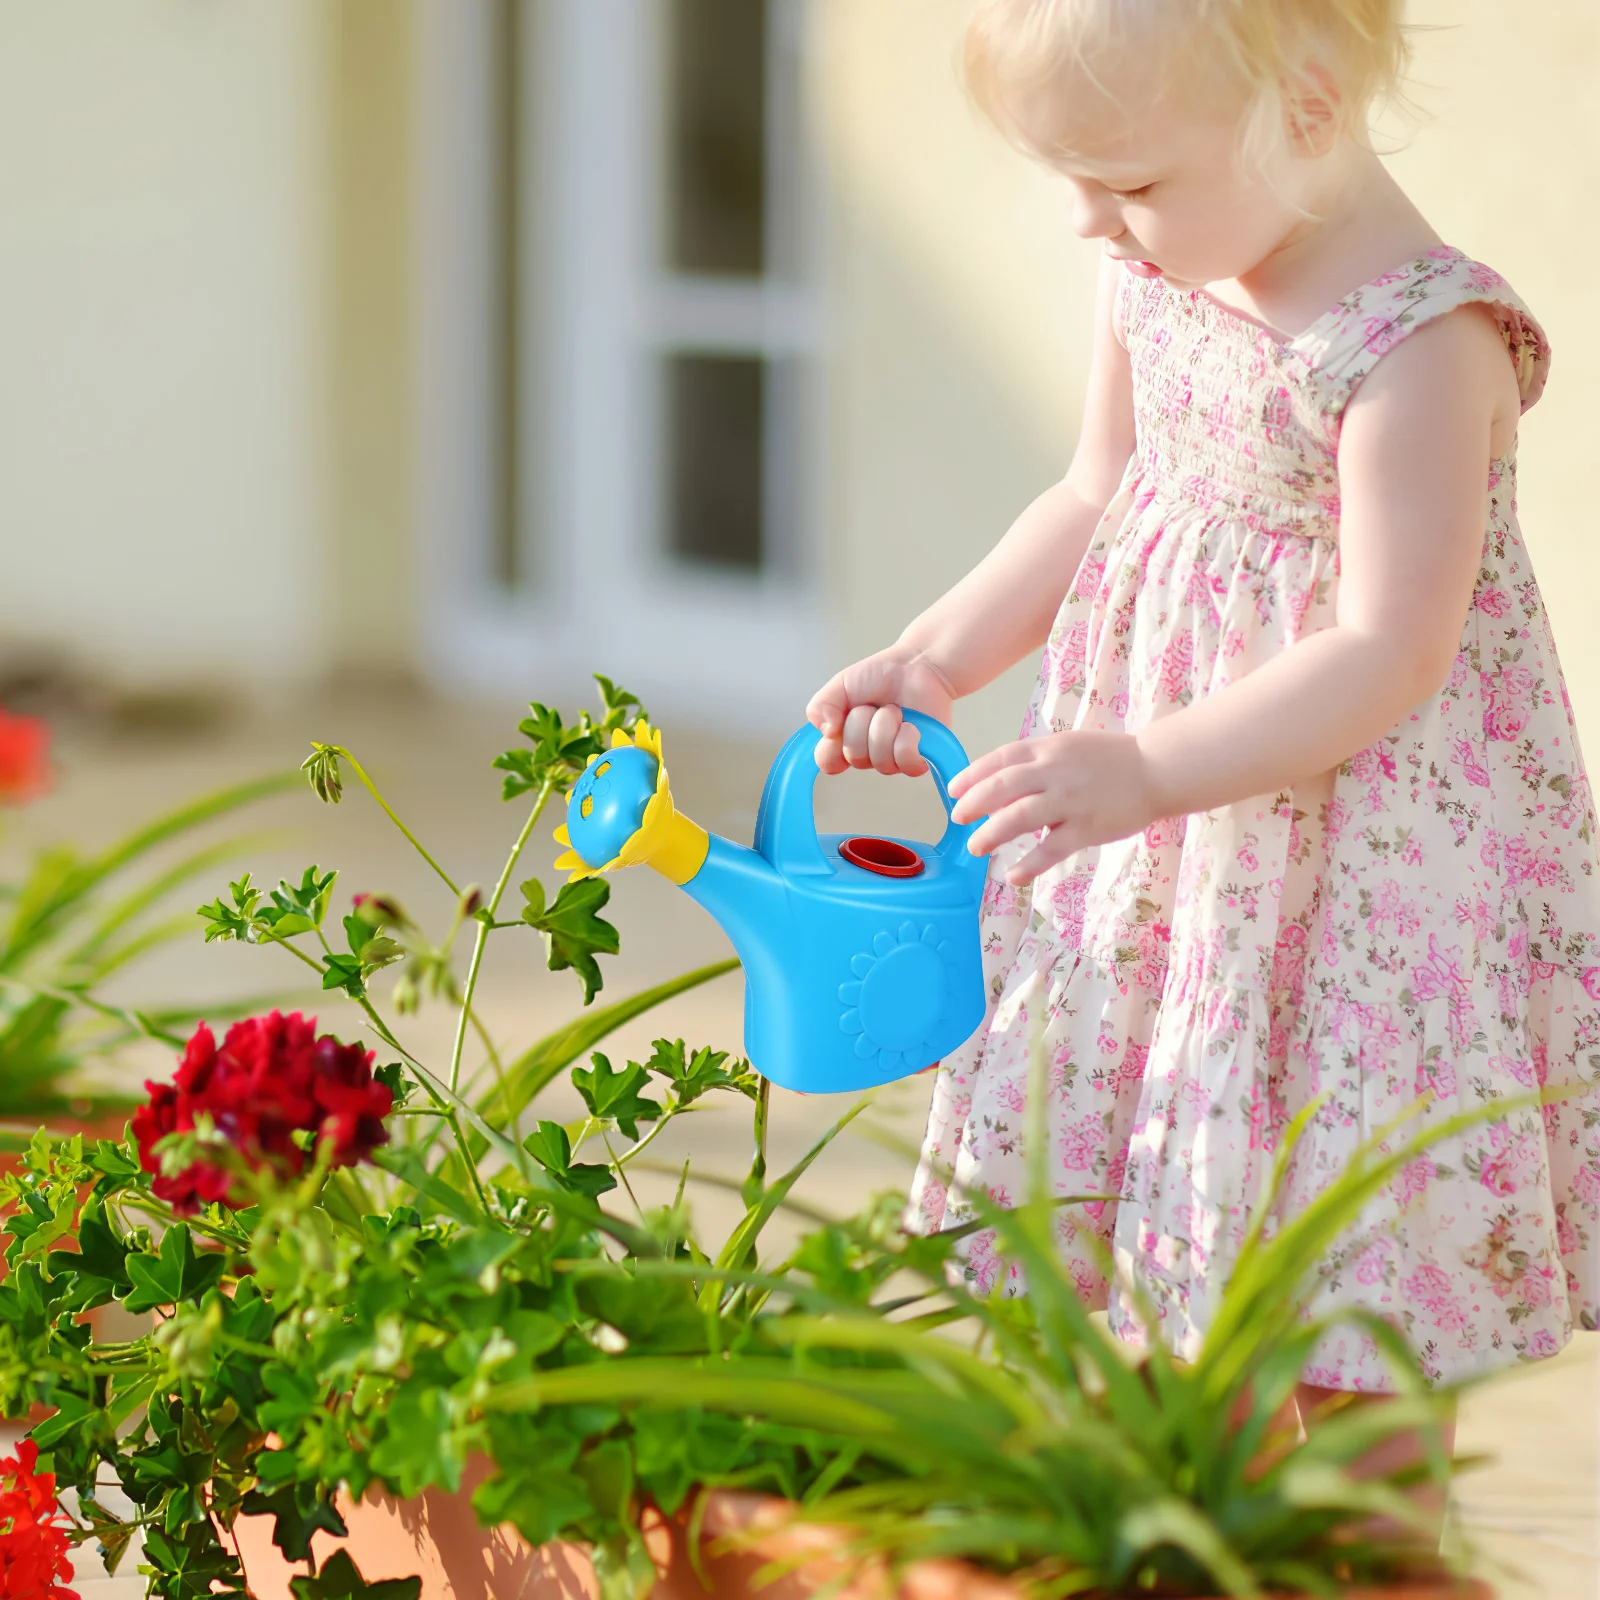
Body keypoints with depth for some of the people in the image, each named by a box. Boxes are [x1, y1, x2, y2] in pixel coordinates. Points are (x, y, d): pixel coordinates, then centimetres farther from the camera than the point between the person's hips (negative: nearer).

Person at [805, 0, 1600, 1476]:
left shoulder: (1423, 345, -23)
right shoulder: (1155, 278, 2)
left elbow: (1388, 661, -27)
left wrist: (1143, 773, -33)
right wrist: (939, 658, 7)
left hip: (1361, 845, -7)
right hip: (1161, 853, 7)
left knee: (1352, 1356, 1)